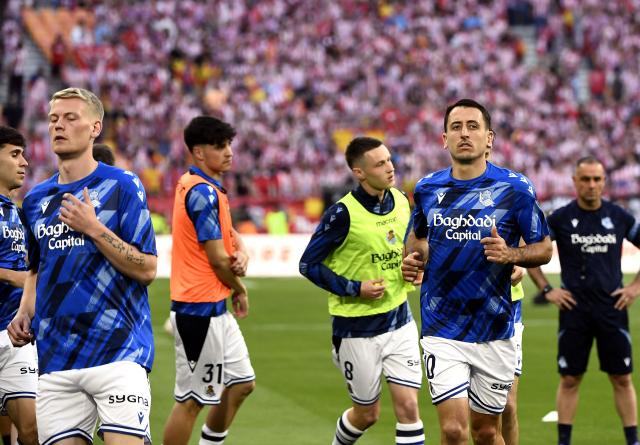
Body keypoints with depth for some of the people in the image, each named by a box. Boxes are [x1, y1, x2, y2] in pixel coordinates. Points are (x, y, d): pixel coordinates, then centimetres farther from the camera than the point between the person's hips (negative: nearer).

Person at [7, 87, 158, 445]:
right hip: (56, 358, 5)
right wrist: (25, 314, 10)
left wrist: (93, 228, -15)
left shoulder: (123, 186, -2)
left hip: (118, 350, -5)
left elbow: (147, 269, -7)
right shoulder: (36, 199, 15)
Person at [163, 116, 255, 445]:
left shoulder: (204, 188, 13)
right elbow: (217, 259, -18)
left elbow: (227, 234, 19)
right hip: (200, 309, -10)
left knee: (241, 384, 16)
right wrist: (240, 291, 0)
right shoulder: (203, 193, -18)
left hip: (214, 309, 10)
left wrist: (241, 253, -4)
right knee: (191, 400, -4)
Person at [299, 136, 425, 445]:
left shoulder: (401, 202, 2)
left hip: (399, 321, 4)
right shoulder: (343, 214, -17)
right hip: (357, 327, -4)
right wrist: (354, 289, -18)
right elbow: (308, 264, -11)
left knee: (408, 406, -5)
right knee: (367, 414, 9)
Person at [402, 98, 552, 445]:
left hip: (495, 332, 0)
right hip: (442, 331, 0)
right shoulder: (427, 189, 3)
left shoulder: (514, 189, -5)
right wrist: (414, 260, 1)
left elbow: (544, 248, 2)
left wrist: (510, 254, -18)